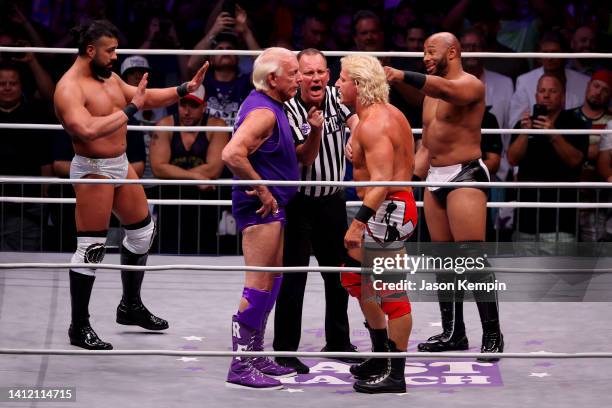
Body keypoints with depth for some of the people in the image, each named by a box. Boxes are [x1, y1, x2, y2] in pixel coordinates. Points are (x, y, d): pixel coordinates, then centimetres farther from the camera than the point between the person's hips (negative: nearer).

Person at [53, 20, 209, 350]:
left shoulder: (109, 78, 8)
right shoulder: (69, 88, -19)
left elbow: (146, 98, 22)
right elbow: (88, 130, -35)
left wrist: (184, 90, 11)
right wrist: (130, 109, -29)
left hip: (120, 165, 9)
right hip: (93, 170, -9)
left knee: (142, 230, 19)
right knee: (91, 247, -6)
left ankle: (131, 306, 36)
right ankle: (79, 327, 3)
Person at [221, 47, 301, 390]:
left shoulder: (271, 107, 14)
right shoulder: (263, 112, -19)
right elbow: (232, 154, -32)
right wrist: (262, 191, -24)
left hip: (272, 207, 11)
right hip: (261, 208, -11)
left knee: (271, 283, 16)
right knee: (259, 286, -10)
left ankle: (257, 357, 24)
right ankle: (241, 367, -7)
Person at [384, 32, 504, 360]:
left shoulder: (470, 85, -8)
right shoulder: (431, 93, 18)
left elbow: (446, 90, -33)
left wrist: (403, 76, -44)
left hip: (465, 176, -9)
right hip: (435, 178, 9)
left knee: (473, 257, -13)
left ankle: (492, 336, -11)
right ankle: (452, 334, 15)